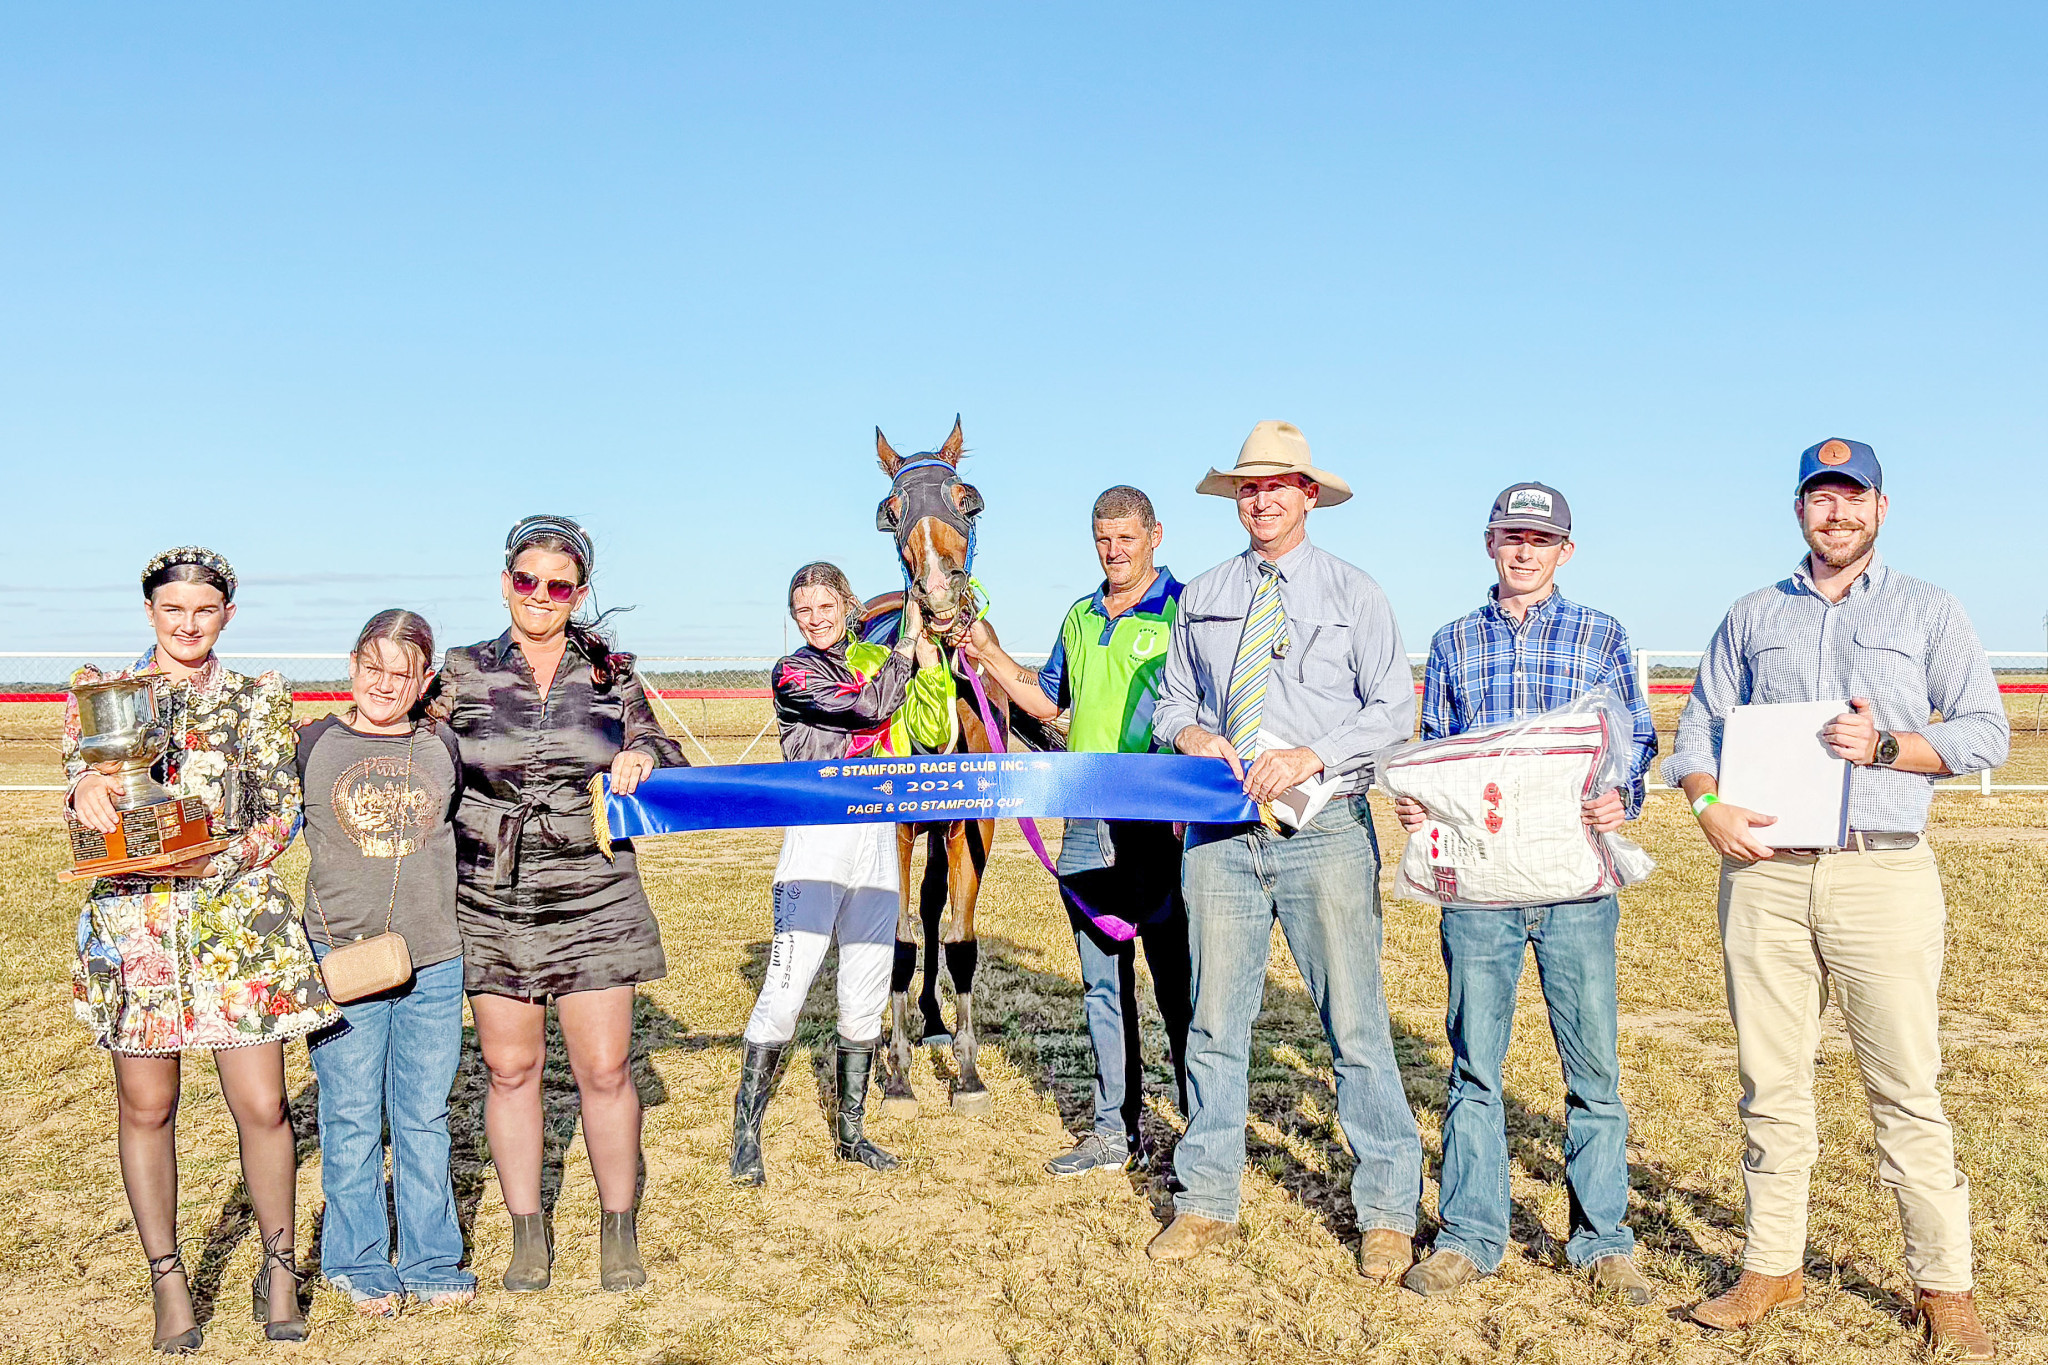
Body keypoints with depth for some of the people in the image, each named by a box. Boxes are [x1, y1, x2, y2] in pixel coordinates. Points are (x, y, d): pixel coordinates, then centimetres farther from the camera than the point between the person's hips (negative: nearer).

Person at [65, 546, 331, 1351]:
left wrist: (213, 858, -13)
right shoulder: (100, 686, 11)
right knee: (147, 1107, 7)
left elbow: (281, 809, 5)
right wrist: (88, 781, -29)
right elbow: (80, 747, -5)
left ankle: (277, 1268, 16)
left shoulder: (257, 699, 10)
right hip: (130, 918, 1)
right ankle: (166, 1279, 23)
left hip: (237, 914, 0)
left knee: (261, 1105, -3)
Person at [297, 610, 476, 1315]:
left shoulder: (443, 746, 7)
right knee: (351, 1120, 6)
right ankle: (359, 1264, 22)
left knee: (424, 1118, 9)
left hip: (435, 964, 2)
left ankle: (431, 1262, 22)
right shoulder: (311, 744, 1)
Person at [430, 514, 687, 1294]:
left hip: (592, 901, 0)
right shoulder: (463, 674, 3)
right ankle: (528, 1232, 24)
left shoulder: (611, 675, 5)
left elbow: (661, 753, 13)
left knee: (605, 1067, 2)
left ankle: (619, 1229, 20)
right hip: (490, 904, 0)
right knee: (509, 1068, 8)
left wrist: (644, 756, -8)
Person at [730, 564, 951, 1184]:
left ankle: (850, 1131, 23)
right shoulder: (793, 671, -1)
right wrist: (908, 641, -2)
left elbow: (928, 733, 7)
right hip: (817, 837, -5)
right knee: (785, 993, -10)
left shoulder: (876, 659, 15)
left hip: (878, 841, 5)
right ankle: (746, 1134, 2)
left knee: (866, 998, 10)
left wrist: (928, 655, -1)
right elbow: (870, 707, -15)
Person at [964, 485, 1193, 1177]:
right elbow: (1046, 701, 25)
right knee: (1101, 982, 12)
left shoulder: (1185, 611, -3)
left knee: (1177, 983, -2)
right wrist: (990, 655, 11)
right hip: (1085, 826, 7)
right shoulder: (1081, 617, 16)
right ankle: (1115, 1128, 22)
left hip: (1160, 825, -6)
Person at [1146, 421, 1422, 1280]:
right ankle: (1206, 1201, 19)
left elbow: (1394, 708, 0)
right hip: (1221, 832, 3)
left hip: (1324, 829, -3)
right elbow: (1172, 698, 19)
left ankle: (1387, 1211, 11)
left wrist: (1312, 756, -14)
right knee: (1215, 1021, 7)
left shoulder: (1354, 594, 5)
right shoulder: (1201, 599, 14)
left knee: (1355, 1023, -1)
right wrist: (1188, 733, -4)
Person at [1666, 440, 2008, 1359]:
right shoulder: (1753, 617, 16)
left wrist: (1886, 747, -10)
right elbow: (1697, 729, 14)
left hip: (1884, 873, -2)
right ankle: (1771, 1268, 17)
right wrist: (1709, 806, -5)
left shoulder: (1927, 611, 11)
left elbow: (1987, 730, 6)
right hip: (1764, 871, 2)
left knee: (1907, 1088, -3)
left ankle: (1944, 1288, 8)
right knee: (1770, 1082, 7)